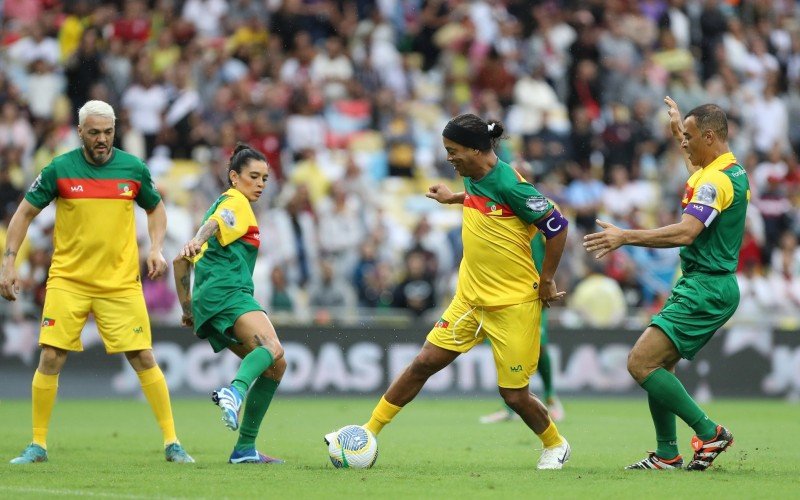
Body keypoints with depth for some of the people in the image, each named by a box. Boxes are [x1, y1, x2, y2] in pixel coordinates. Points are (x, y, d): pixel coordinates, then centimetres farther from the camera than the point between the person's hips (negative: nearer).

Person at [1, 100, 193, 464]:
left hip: (121, 282, 0)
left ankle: (172, 443, 5)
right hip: (67, 280, 0)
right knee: (51, 358, -8)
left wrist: (156, 249, 0)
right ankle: (38, 444, 6)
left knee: (144, 359, -3)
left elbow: (155, 208, 16)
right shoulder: (59, 169, -4)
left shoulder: (134, 169, -1)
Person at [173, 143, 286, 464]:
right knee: (271, 347, -31)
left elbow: (181, 261, 32)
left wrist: (187, 308, 33)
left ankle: (245, 449, 3)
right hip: (228, 292, -9)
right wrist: (197, 242, -41)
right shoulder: (236, 202, 4)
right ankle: (235, 392, -60)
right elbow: (216, 223, -21)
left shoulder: (221, 204, 31)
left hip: (208, 300, 9)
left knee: (275, 367, 8)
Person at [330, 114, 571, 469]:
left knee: (514, 394, 0)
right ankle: (369, 433, 7)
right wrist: (453, 197, 31)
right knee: (425, 362, 1)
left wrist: (546, 281, -11)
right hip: (470, 297, 7)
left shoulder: (507, 183, -21)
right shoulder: (474, 178, 1)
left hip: (513, 303, -7)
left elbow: (557, 226, -18)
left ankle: (555, 445, 27)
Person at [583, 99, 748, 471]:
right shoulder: (734, 172, 14)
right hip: (715, 285, 10)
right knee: (657, 366, 13)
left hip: (705, 289, -10)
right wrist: (680, 128, 48)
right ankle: (667, 454, 13)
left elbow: (685, 233, -31)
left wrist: (626, 237, -28)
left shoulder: (716, 180, -18)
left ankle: (709, 433, -9)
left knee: (640, 364, -13)